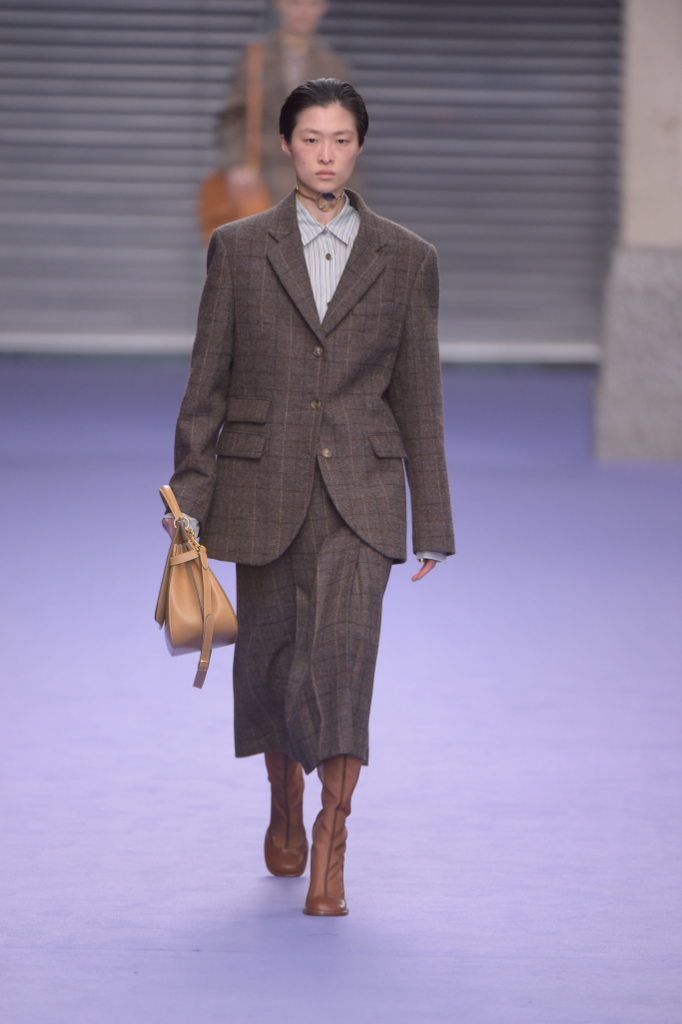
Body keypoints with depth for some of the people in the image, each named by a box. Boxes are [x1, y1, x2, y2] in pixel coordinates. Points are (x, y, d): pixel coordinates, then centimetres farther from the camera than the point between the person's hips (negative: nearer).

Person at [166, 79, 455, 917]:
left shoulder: (406, 261, 5)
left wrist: (433, 523, 7)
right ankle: (284, 804, 37)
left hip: (359, 490, -1)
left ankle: (331, 846, -14)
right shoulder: (238, 249, 4)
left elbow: (419, 397, 7)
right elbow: (207, 382, 5)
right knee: (270, 657, 11)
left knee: (344, 651, -17)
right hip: (263, 486, 1)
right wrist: (189, 498, -2)